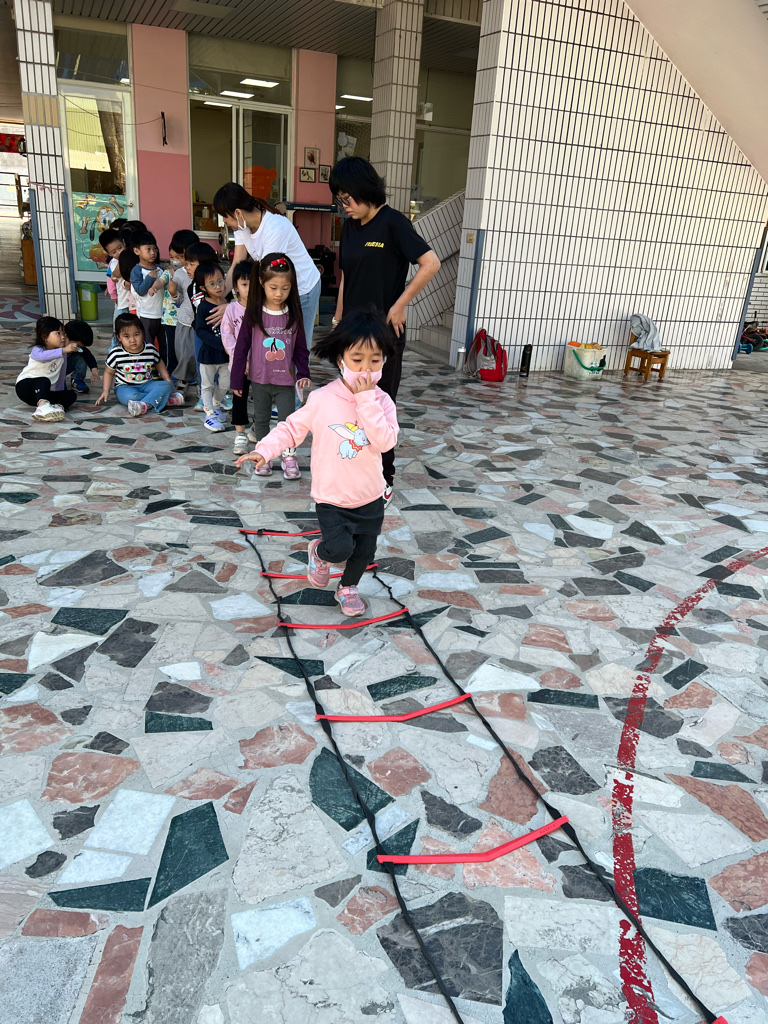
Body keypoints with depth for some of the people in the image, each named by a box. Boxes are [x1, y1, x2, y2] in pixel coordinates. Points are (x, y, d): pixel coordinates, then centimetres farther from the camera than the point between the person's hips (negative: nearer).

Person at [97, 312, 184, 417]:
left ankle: (145, 404, -43)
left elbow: (159, 364, 15)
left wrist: (168, 381, 6)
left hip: (146, 384, 3)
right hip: (125, 387, -2)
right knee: (129, 396, -36)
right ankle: (165, 399, -28)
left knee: (167, 385, -23)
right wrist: (105, 391, -4)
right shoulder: (116, 354, -10)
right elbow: (109, 372, 5)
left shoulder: (151, 349, -5)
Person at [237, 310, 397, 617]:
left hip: (370, 497, 3)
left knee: (365, 550, 12)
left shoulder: (382, 402, -8)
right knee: (340, 548, -15)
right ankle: (319, 552, 23)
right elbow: (292, 428, -1)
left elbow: (385, 442, -24)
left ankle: (348, 587, 44)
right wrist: (264, 450, -14)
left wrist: (366, 400, -27)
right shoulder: (322, 399, -11)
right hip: (332, 496, -2)